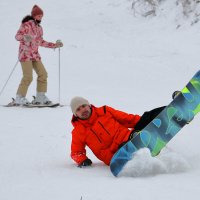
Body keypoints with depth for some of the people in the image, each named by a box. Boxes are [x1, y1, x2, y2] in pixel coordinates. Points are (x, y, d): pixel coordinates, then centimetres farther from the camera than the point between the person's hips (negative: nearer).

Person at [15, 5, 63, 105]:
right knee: (28, 77, -14)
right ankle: (20, 98, -5)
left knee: (43, 74, 0)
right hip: (25, 53, -7)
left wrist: (54, 45, 23)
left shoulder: (39, 28, 16)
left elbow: (40, 42, 24)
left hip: (35, 54, 8)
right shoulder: (26, 24, -6)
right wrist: (24, 37, -35)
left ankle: (40, 96, 8)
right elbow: (17, 36, -13)